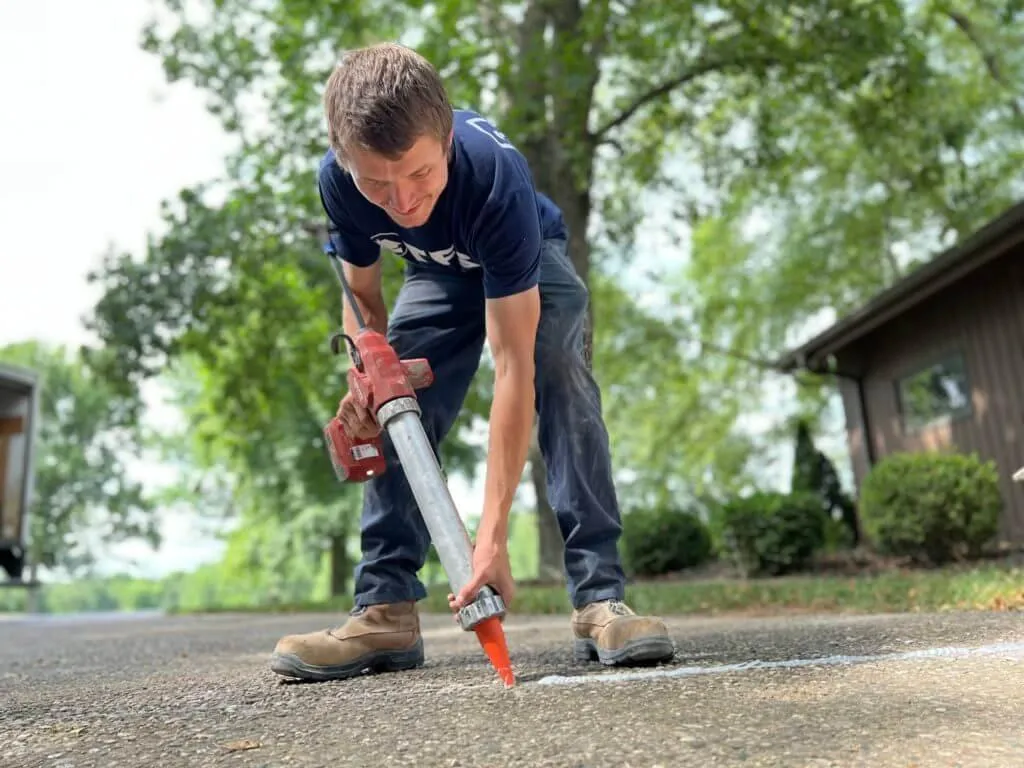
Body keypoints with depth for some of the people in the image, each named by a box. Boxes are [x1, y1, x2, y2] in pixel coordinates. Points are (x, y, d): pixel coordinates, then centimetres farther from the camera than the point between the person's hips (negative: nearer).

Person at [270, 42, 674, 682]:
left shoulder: (494, 176, -43)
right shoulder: (338, 181, -29)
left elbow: (513, 368, -46)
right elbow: (364, 296, -9)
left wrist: (494, 533, -49)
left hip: (532, 263, -3)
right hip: (440, 274, 4)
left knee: (560, 378, -29)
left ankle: (600, 598, -27)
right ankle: (387, 611, -7)